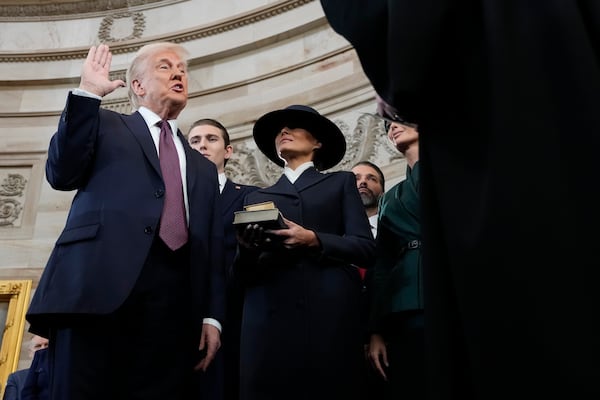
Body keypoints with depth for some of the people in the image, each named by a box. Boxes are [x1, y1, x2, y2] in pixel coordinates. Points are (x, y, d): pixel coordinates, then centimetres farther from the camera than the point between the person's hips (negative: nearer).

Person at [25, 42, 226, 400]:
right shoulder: (105, 124, 20)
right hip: (101, 285, -3)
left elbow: (213, 249, 19)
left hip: (175, 301, 3)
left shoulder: (203, 167, 27)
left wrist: (212, 316, 6)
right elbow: (62, 175, 2)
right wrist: (87, 93, 0)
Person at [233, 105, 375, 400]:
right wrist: (247, 249, -9)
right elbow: (243, 273, 14)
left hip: (330, 316, -2)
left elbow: (365, 247, 3)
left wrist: (314, 240, -13)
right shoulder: (257, 197, 22)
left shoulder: (341, 183, 16)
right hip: (269, 319, 2)